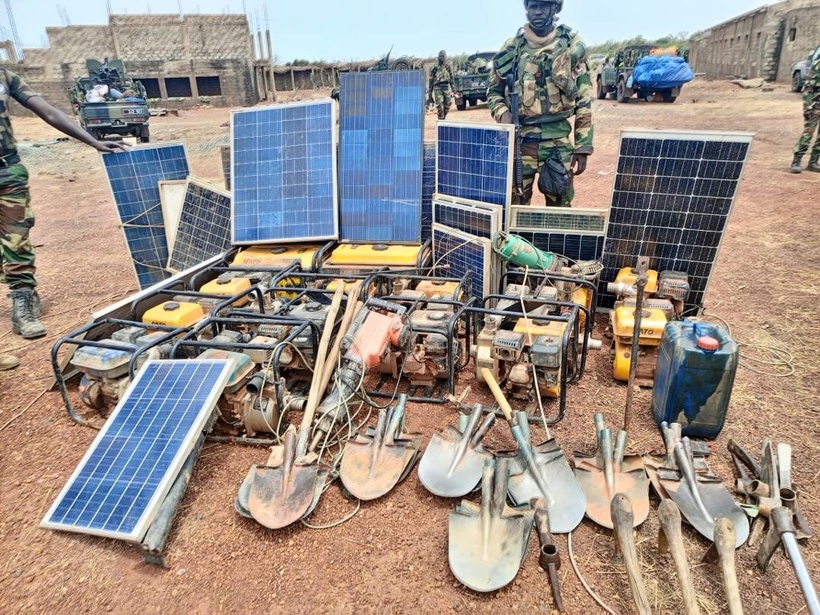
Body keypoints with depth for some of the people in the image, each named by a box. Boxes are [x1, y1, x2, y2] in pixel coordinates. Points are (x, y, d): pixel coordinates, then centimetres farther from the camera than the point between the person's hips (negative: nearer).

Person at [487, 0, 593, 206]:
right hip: (520, 141, 1)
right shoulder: (511, 48, 5)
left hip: (559, 142, 0)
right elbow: (494, 91, 14)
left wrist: (583, 147, -2)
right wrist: (503, 113, -8)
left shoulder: (573, 47, 3)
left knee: (560, 208, 6)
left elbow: (584, 101, 4)